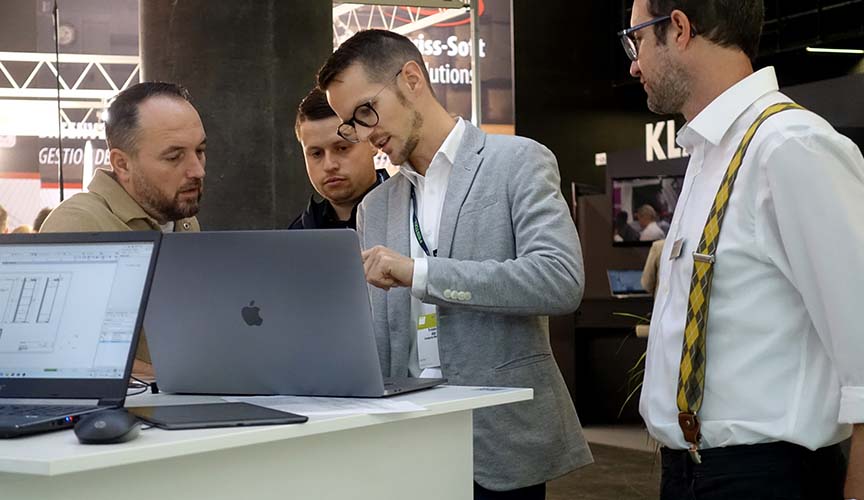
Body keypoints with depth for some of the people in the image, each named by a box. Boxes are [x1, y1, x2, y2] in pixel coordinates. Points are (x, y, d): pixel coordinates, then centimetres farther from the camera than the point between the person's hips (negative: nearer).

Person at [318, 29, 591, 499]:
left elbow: (560, 279, -17)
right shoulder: (375, 208, 14)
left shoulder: (519, 162, -3)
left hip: (500, 443, -5)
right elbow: (378, 348, 13)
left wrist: (421, 274, -19)